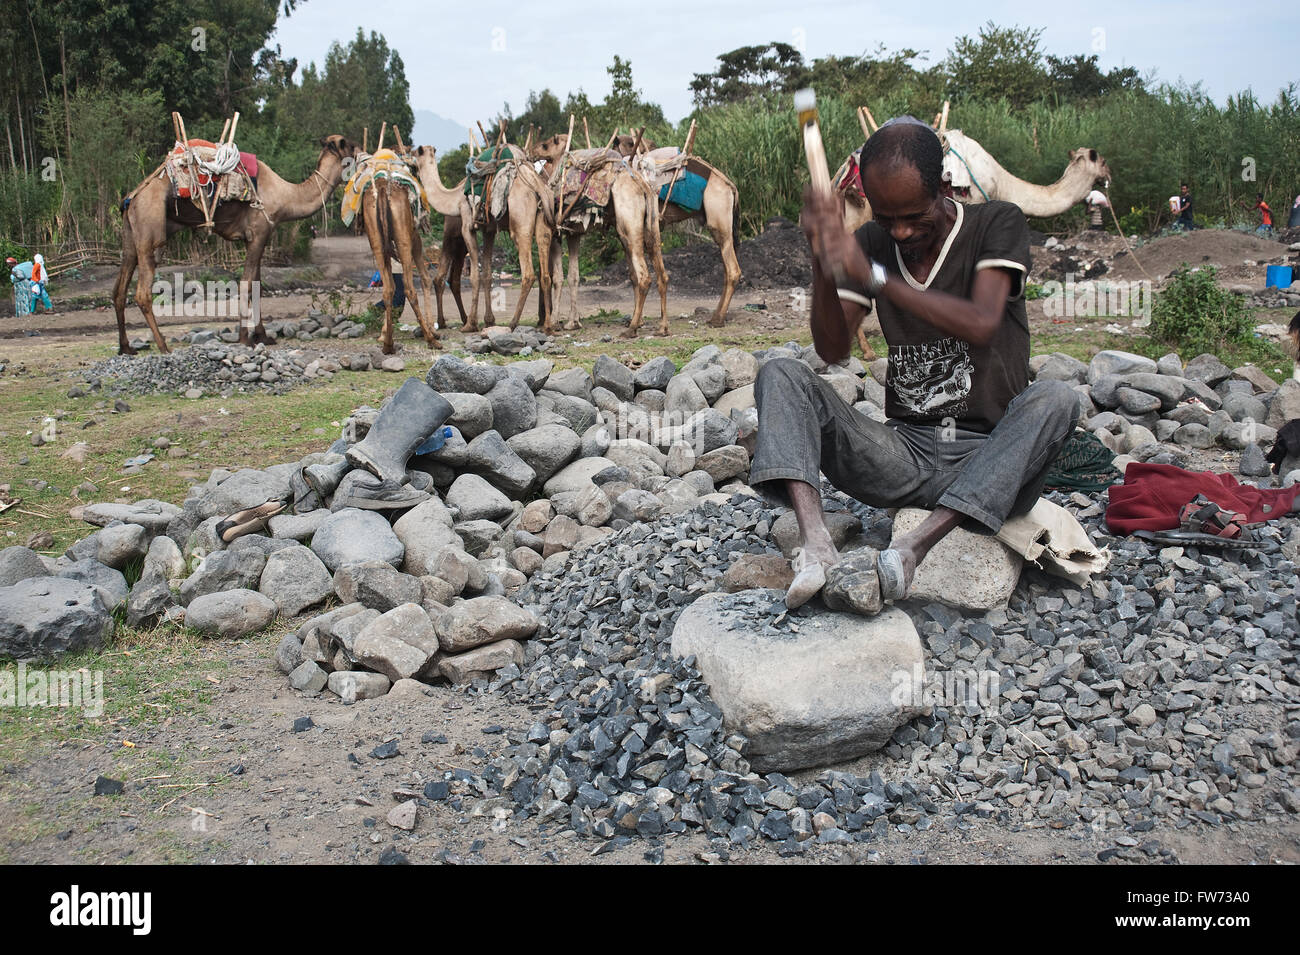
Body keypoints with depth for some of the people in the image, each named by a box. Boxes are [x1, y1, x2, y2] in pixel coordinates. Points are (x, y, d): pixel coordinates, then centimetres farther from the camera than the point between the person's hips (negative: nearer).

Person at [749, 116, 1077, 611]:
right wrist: (823, 263, -20)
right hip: (905, 453, 3)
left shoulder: (998, 224, -2)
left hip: (987, 461, -3)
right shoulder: (871, 244, 8)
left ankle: (910, 551, -43)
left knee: (1055, 398, -33)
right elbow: (833, 350, -4)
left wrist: (872, 277, -28)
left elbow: (981, 325, -22)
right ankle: (816, 547, -37)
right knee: (780, 374, -13)